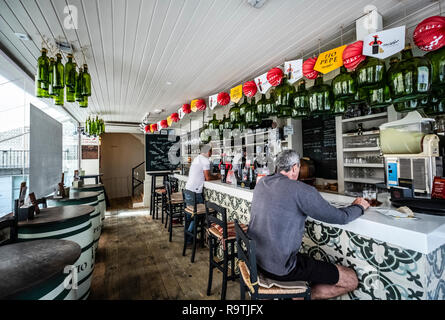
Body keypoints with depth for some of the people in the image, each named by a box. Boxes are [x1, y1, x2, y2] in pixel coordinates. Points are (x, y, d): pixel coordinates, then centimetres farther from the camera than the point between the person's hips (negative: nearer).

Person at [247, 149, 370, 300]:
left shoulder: (261, 183, 1)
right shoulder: (302, 190, -21)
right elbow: (340, 217, -10)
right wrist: (359, 207, 11)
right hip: (280, 269, -8)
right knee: (351, 280, 4)